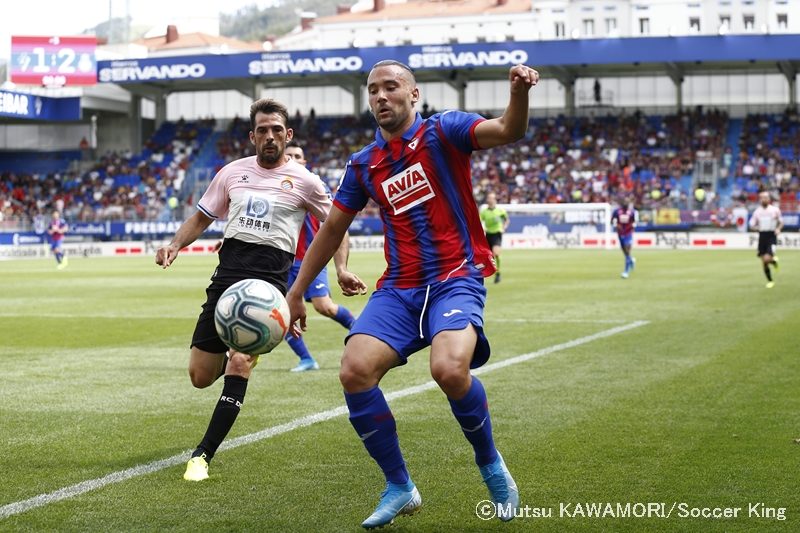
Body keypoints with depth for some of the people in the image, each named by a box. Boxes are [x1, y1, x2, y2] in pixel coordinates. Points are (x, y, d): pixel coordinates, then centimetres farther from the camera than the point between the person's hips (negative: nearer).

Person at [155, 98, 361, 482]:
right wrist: (175, 245, 0)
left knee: (239, 366, -18)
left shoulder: (302, 181, 3)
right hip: (229, 270, 4)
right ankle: (228, 356, 41)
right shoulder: (233, 172, 12)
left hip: (270, 275, -4)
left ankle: (203, 456, -10)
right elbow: (202, 217, 19)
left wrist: (342, 269, -4)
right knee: (200, 376, 3)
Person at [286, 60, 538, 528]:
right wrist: (296, 292, 23)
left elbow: (508, 131, -18)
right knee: (355, 371, -18)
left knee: (450, 369, -31)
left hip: (455, 280, -5)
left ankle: (492, 467, -1)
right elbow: (332, 228, 22)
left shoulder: (442, 131, -1)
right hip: (398, 289, 5)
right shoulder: (363, 165, 13)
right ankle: (400, 488, 0)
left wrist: (519, 91, -40)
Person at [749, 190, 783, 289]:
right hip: (762, 236, 3)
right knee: (764, 262, 5)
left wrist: (778, 229, -10)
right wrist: (758, 228, -12)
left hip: (772, 236, -3)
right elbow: (752, 225, 9)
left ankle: (774, 260, 18)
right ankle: (770, 281, 21)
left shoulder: (775, 210, -2)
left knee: (767, 258, -19)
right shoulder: (757, 211, 4)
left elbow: (781, 222, 9)